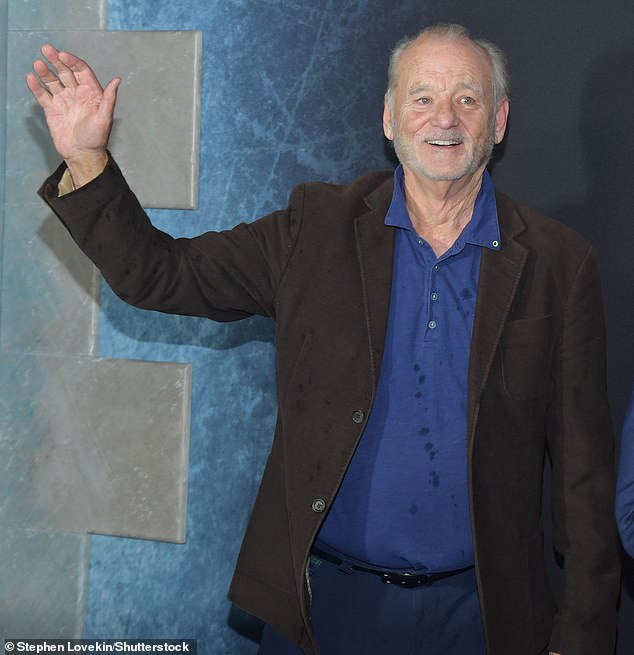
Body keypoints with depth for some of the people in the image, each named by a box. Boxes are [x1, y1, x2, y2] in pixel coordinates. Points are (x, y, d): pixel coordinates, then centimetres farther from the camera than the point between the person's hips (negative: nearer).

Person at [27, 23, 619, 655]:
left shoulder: (559, 264, -1)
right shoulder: (318, 227, 1)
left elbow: (582, 463, 0)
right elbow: (159, 274, 3)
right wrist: (86, 161, -12)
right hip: (322, 601, 1)